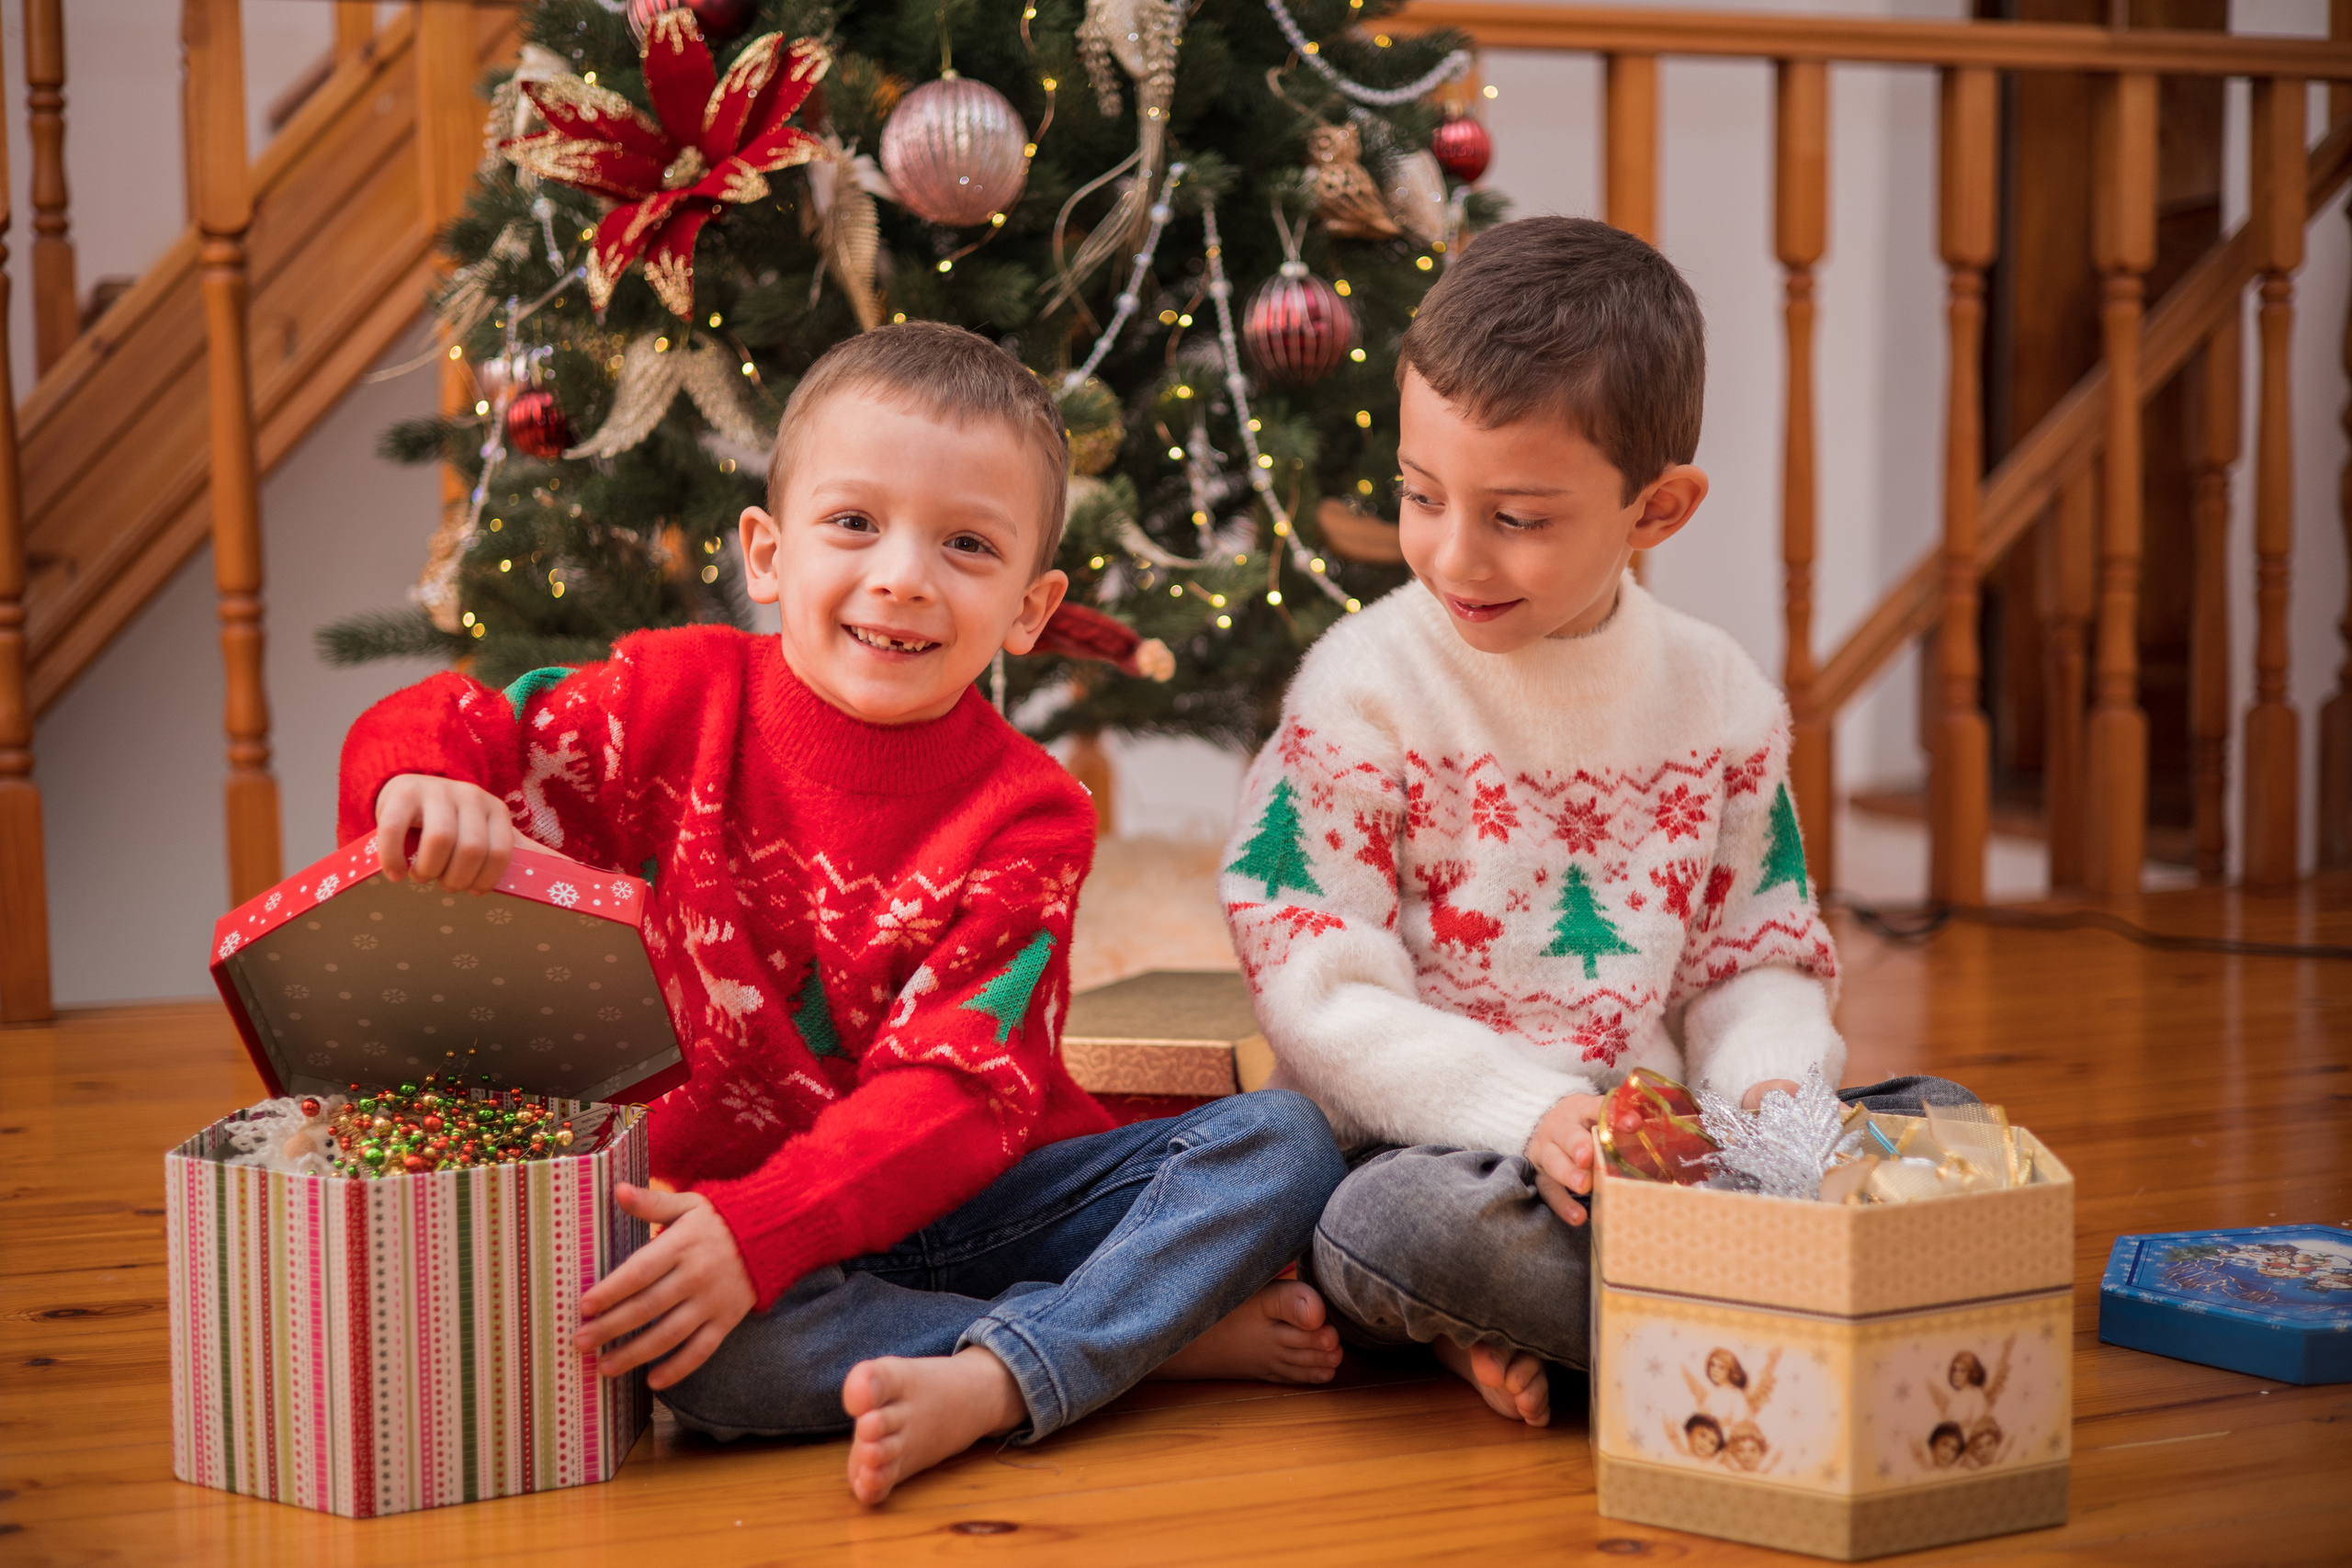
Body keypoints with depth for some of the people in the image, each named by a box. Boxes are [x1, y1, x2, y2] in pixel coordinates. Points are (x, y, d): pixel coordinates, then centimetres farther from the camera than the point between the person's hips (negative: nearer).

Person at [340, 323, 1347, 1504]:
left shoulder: (1025, 817, -9)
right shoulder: (687, 699, -3)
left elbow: (954, 1090, -18)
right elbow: (449, 734, 0)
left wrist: (758, 1232, -34)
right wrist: (427, 782, -28)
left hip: (982, 1198, 1)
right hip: (729, 1201, -1)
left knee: (1285, 1140, -19)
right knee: (687, 1344, -37)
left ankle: (985, 1382, -37)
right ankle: (1164, 1331, -27)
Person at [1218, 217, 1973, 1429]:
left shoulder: (1716, 696, 6)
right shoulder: (1365, 687, -7)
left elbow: (1756, 961, 13)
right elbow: (1321, 999, -13)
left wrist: (1770, 1086, -11)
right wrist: (1529, 1114, -26)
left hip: (1650, 1150, 5)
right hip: (1426, 1145, -5)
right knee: (1403, 1220, -38)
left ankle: (1527, 1329, -18)